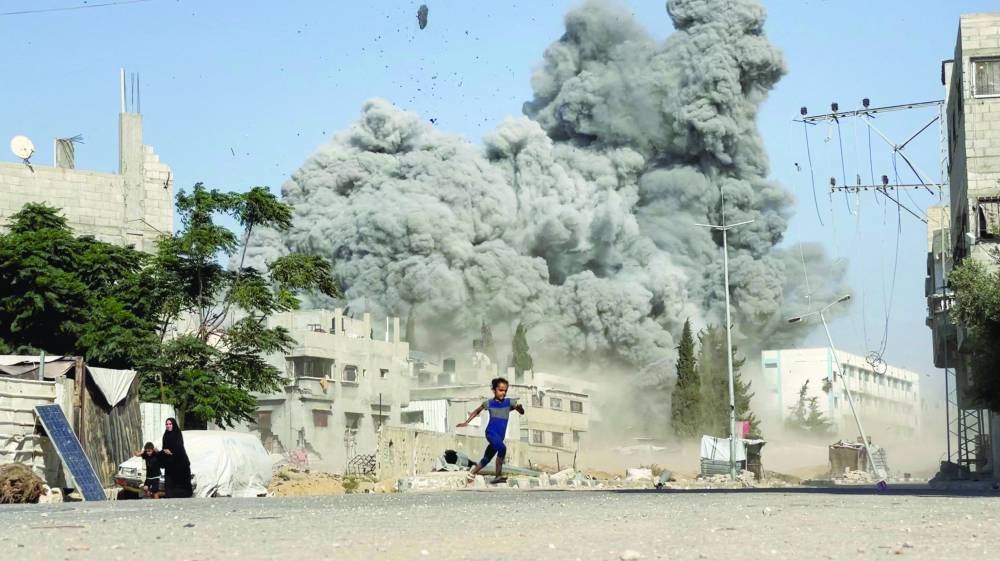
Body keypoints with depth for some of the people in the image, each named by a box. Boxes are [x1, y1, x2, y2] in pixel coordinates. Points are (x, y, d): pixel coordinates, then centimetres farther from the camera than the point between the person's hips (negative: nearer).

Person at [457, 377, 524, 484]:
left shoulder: (509, 402, 3)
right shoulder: (489, 403, 0)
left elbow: (522, 412, -2)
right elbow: (477, 411, 16)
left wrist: (519, 407, -25)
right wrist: (466, 422, 12)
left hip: (500, 436, 4)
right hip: (491, 432, -4)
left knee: (486, 459, 13)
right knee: (502, 448, -31)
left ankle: (472, 472, 34)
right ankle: (498, 475, -27)